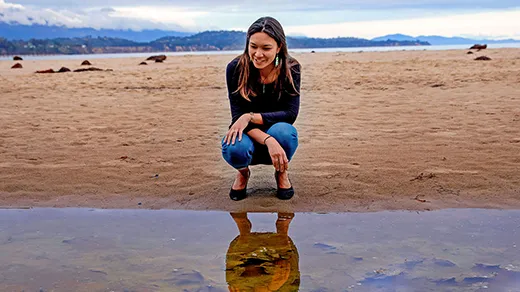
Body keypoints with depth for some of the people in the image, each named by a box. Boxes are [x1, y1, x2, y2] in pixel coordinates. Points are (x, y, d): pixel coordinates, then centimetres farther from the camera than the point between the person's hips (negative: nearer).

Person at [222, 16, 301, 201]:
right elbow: (238, 115, -19)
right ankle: (243, 173, 6)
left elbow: (290, 114, -19)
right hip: (249, 138, 0)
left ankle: (281, 173, 1)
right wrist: (268, 140, -35)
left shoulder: (291, 69, -15)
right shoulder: (235, 68, -16)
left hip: (277, 138, 1)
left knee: (283, 130, -35)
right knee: (234, 149, -35)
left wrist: (250, 117, -30)